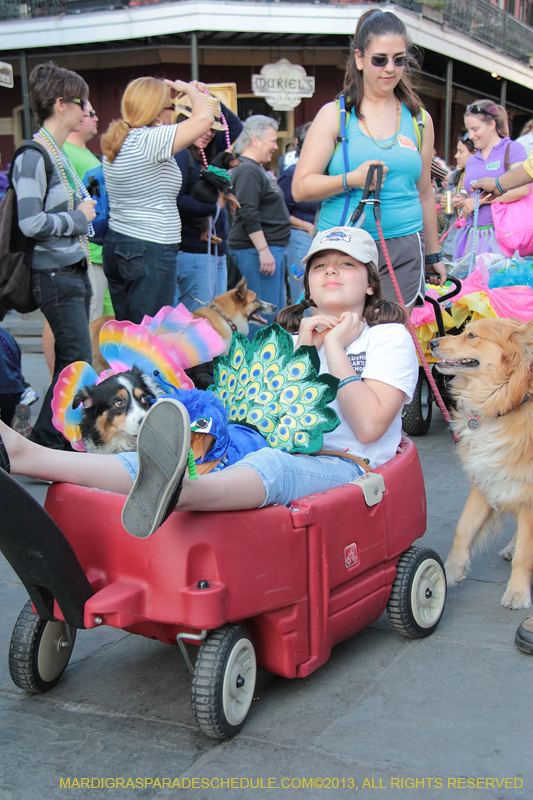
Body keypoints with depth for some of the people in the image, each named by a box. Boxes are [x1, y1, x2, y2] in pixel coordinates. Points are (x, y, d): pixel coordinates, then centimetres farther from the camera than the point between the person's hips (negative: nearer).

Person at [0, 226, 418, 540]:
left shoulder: (390, 336, 9)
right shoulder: (290, 333, 24)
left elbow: (369, 425, -8)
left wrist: (335, 347, -3)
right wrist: (300, 351, -1)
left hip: (344, 465, -4)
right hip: (274, 450, 5)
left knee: (270, 464, -39)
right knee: (185, 458, -21)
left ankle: (176, 493, -72)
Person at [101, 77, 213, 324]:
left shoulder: (115, 141, 11)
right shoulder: (149, 141, -15)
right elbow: (204, 118, -18)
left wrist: (168, 92, 28)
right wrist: (190, 90, 1)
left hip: (115, 243, 9)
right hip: (150, 251, -9)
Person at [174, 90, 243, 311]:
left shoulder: (206, 155, 15)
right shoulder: (179, 155, -10)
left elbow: (235, 126, 28)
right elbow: (176, 202, -23)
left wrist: (211, 99, 16)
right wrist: (214, 207, -11)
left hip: (217, 251, 9)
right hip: (193, 253, -9)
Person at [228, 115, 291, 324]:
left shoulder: (257, 169, 20)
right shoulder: (248, 171, -14)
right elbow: (248, 215, -22)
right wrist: (264, 250, -24)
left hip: (269, 249, 11)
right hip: (257, 250, -11)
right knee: (264, 314, -11)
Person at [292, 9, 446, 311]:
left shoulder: (419, 120, 14)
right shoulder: (335, 114, 4)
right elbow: (301, 189, -1)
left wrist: (433, 255, 24)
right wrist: (351, 180, -16)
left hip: (404, 252, 2)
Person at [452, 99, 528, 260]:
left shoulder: (512, 149, 0)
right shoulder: (471, 161, 19)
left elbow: (522, 190, -14)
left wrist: (480, 199, -11)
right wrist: (463, 201, 6)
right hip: (472, 234, 5)